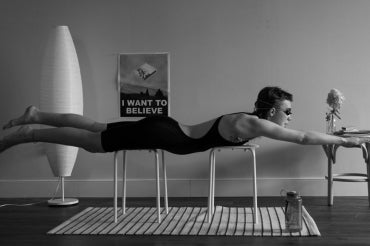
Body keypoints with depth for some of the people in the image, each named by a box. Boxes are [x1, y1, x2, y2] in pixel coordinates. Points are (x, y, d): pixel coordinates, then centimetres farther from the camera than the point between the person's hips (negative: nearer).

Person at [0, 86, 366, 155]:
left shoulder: (250, 118, 7)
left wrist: (337, 137, 27)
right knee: (92, 141, -1)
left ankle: (36, 115, 24)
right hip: (161, 134, -8)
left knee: (96, 129, 15)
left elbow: (300, 135, 27)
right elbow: (304, 137, -18)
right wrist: (346, 140, -8)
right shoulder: (255, 125, -19)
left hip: (164, 128, 8)